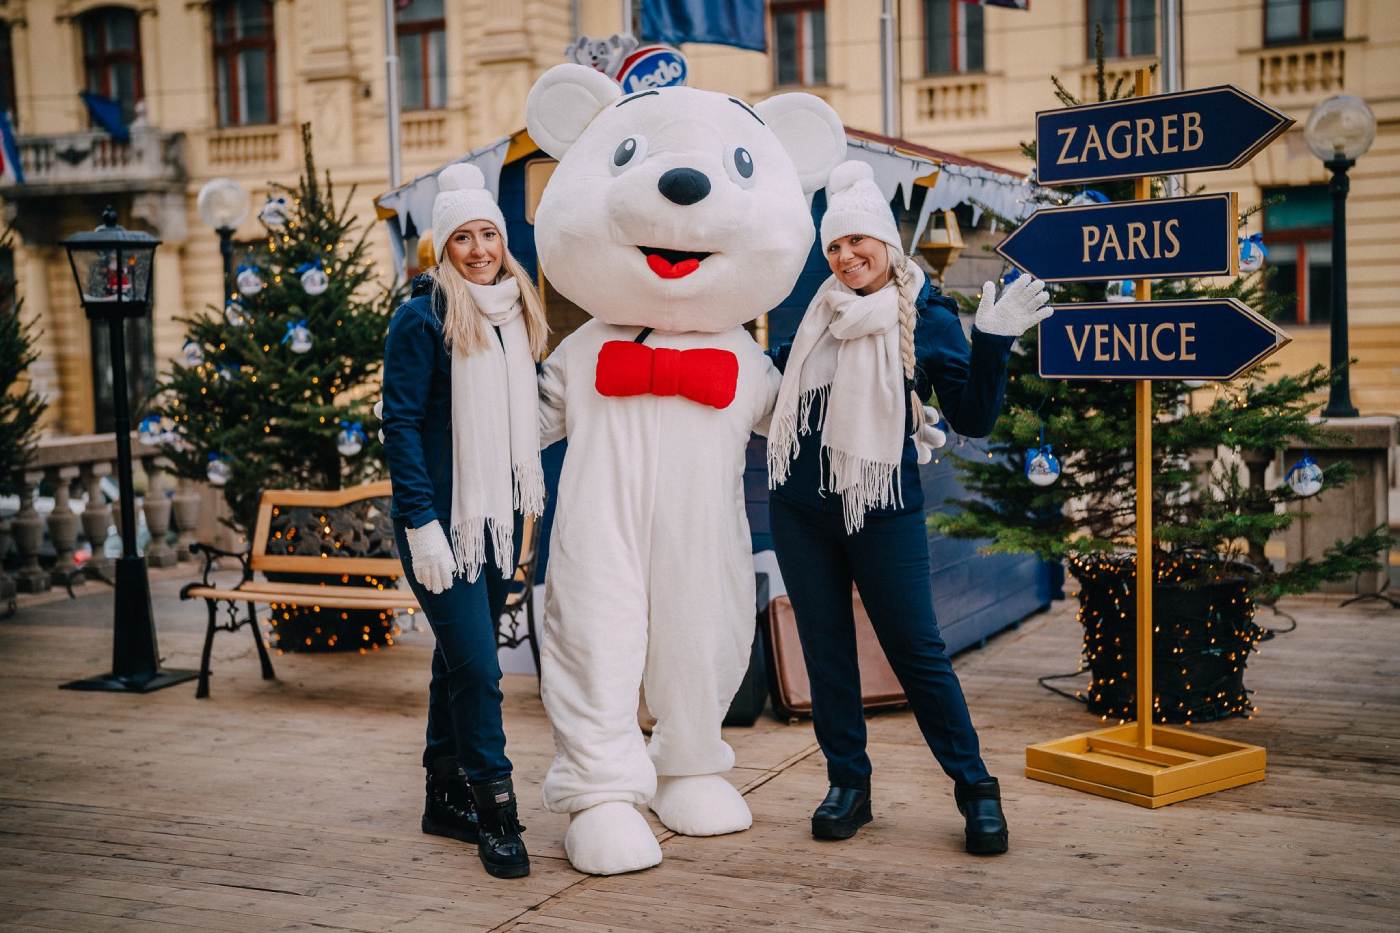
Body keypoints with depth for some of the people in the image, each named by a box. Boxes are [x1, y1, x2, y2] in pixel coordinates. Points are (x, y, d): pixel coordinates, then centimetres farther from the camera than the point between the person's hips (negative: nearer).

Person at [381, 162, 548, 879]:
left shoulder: (515, 318, 12)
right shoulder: (422, 318, -8)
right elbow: (400, 423, -12)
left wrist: (526, 496, 15)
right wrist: (420, 522, -17)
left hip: (499, 516, 7)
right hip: (442, 519, -7)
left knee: (460, 659, 14)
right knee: (475, 667, -10)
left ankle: (446, 798, 25)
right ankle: (495, 812, -1)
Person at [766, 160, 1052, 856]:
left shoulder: (927, 317, -3)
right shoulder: (821, 313, 8)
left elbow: (973, 419, -8)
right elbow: (776, 376, 26)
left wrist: (993, 344, -17)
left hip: (883, 511, -4)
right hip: (800, 508, 4)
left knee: (916, 650, -3)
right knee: (825, 648, 8)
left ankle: (976, 787, 10)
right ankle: (848, 784, 21)